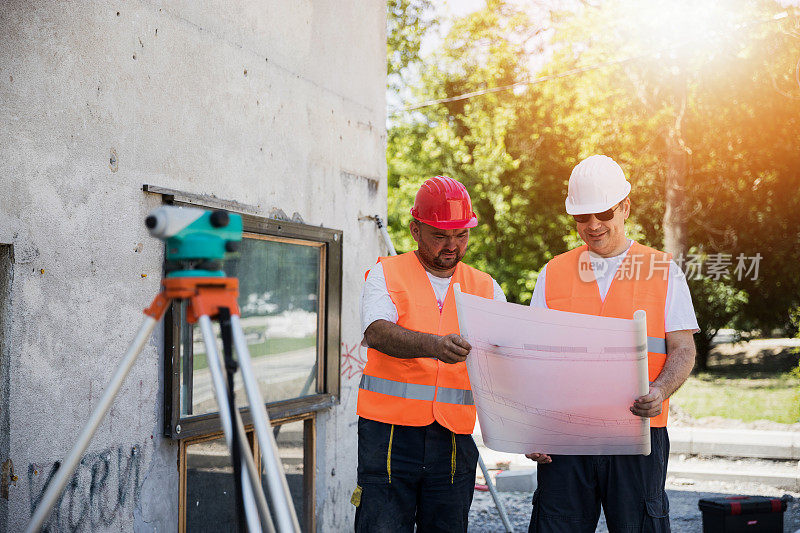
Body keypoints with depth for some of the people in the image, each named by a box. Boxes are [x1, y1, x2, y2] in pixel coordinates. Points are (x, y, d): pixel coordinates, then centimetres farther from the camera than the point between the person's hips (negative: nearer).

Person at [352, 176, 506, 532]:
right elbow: (376, 332, -16)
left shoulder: (486, 289, 13)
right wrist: (433, 345, -35)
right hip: (390, 433, -3)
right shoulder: (387, 274, 3)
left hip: (454, 438, 3)